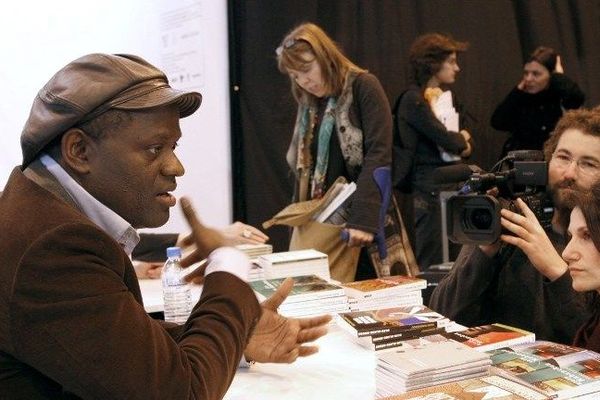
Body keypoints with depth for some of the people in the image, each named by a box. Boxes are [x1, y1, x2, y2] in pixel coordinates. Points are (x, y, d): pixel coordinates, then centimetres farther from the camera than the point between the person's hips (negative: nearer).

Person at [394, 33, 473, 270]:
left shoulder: (447, 98, 16)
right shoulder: (413, 100, -10)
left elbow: (467, 142, 17)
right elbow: (445, 139, -16)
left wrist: (460, 142, -6)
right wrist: (461, 139, 6)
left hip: (453, 185, 8)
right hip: (430, 190, -8)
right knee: (432, 264, -4)